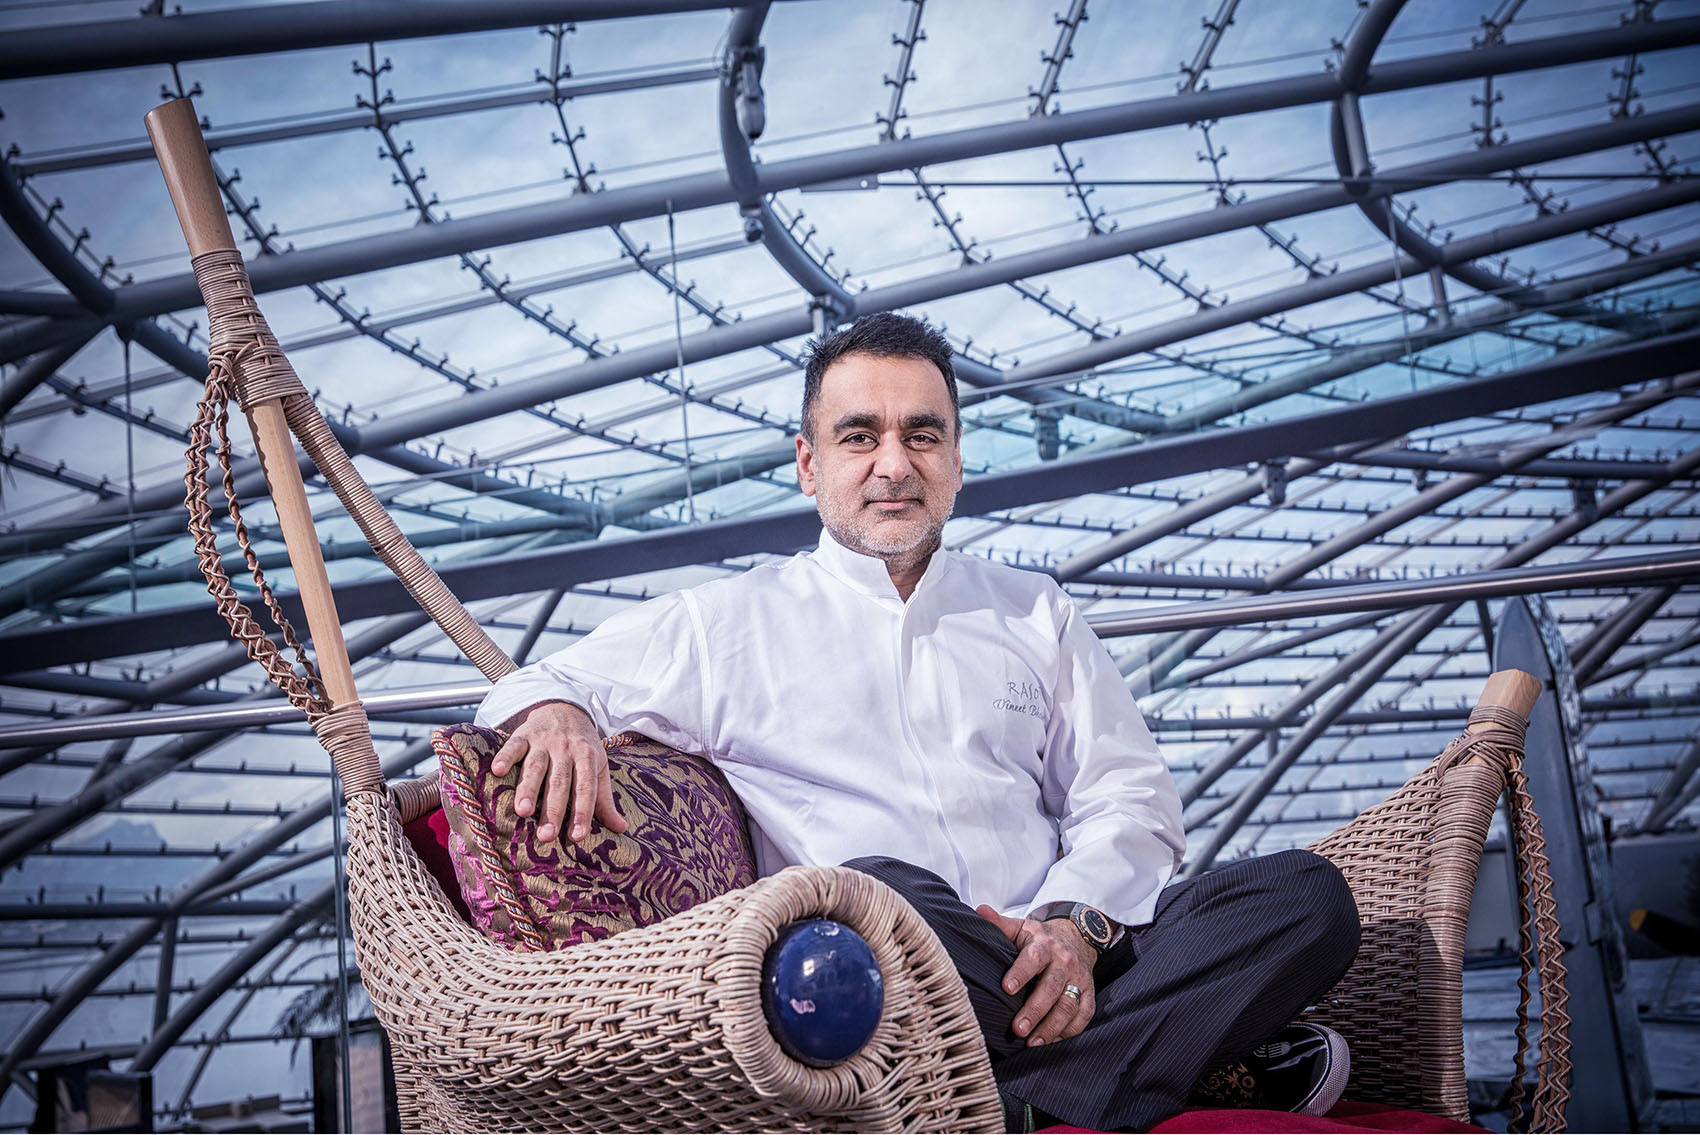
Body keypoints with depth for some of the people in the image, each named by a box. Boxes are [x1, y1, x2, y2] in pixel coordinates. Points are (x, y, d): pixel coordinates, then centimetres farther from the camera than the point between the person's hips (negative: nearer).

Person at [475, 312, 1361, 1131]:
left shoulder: (1035, 615, 23)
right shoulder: (729, 622, 16)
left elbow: (1131, 801, 16)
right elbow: (536, 689, 13)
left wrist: (1077, 921, -6)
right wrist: (556, 713, -14)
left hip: (1053, 962, 3)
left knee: (1309, 897, -20)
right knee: (875, 895, -39)